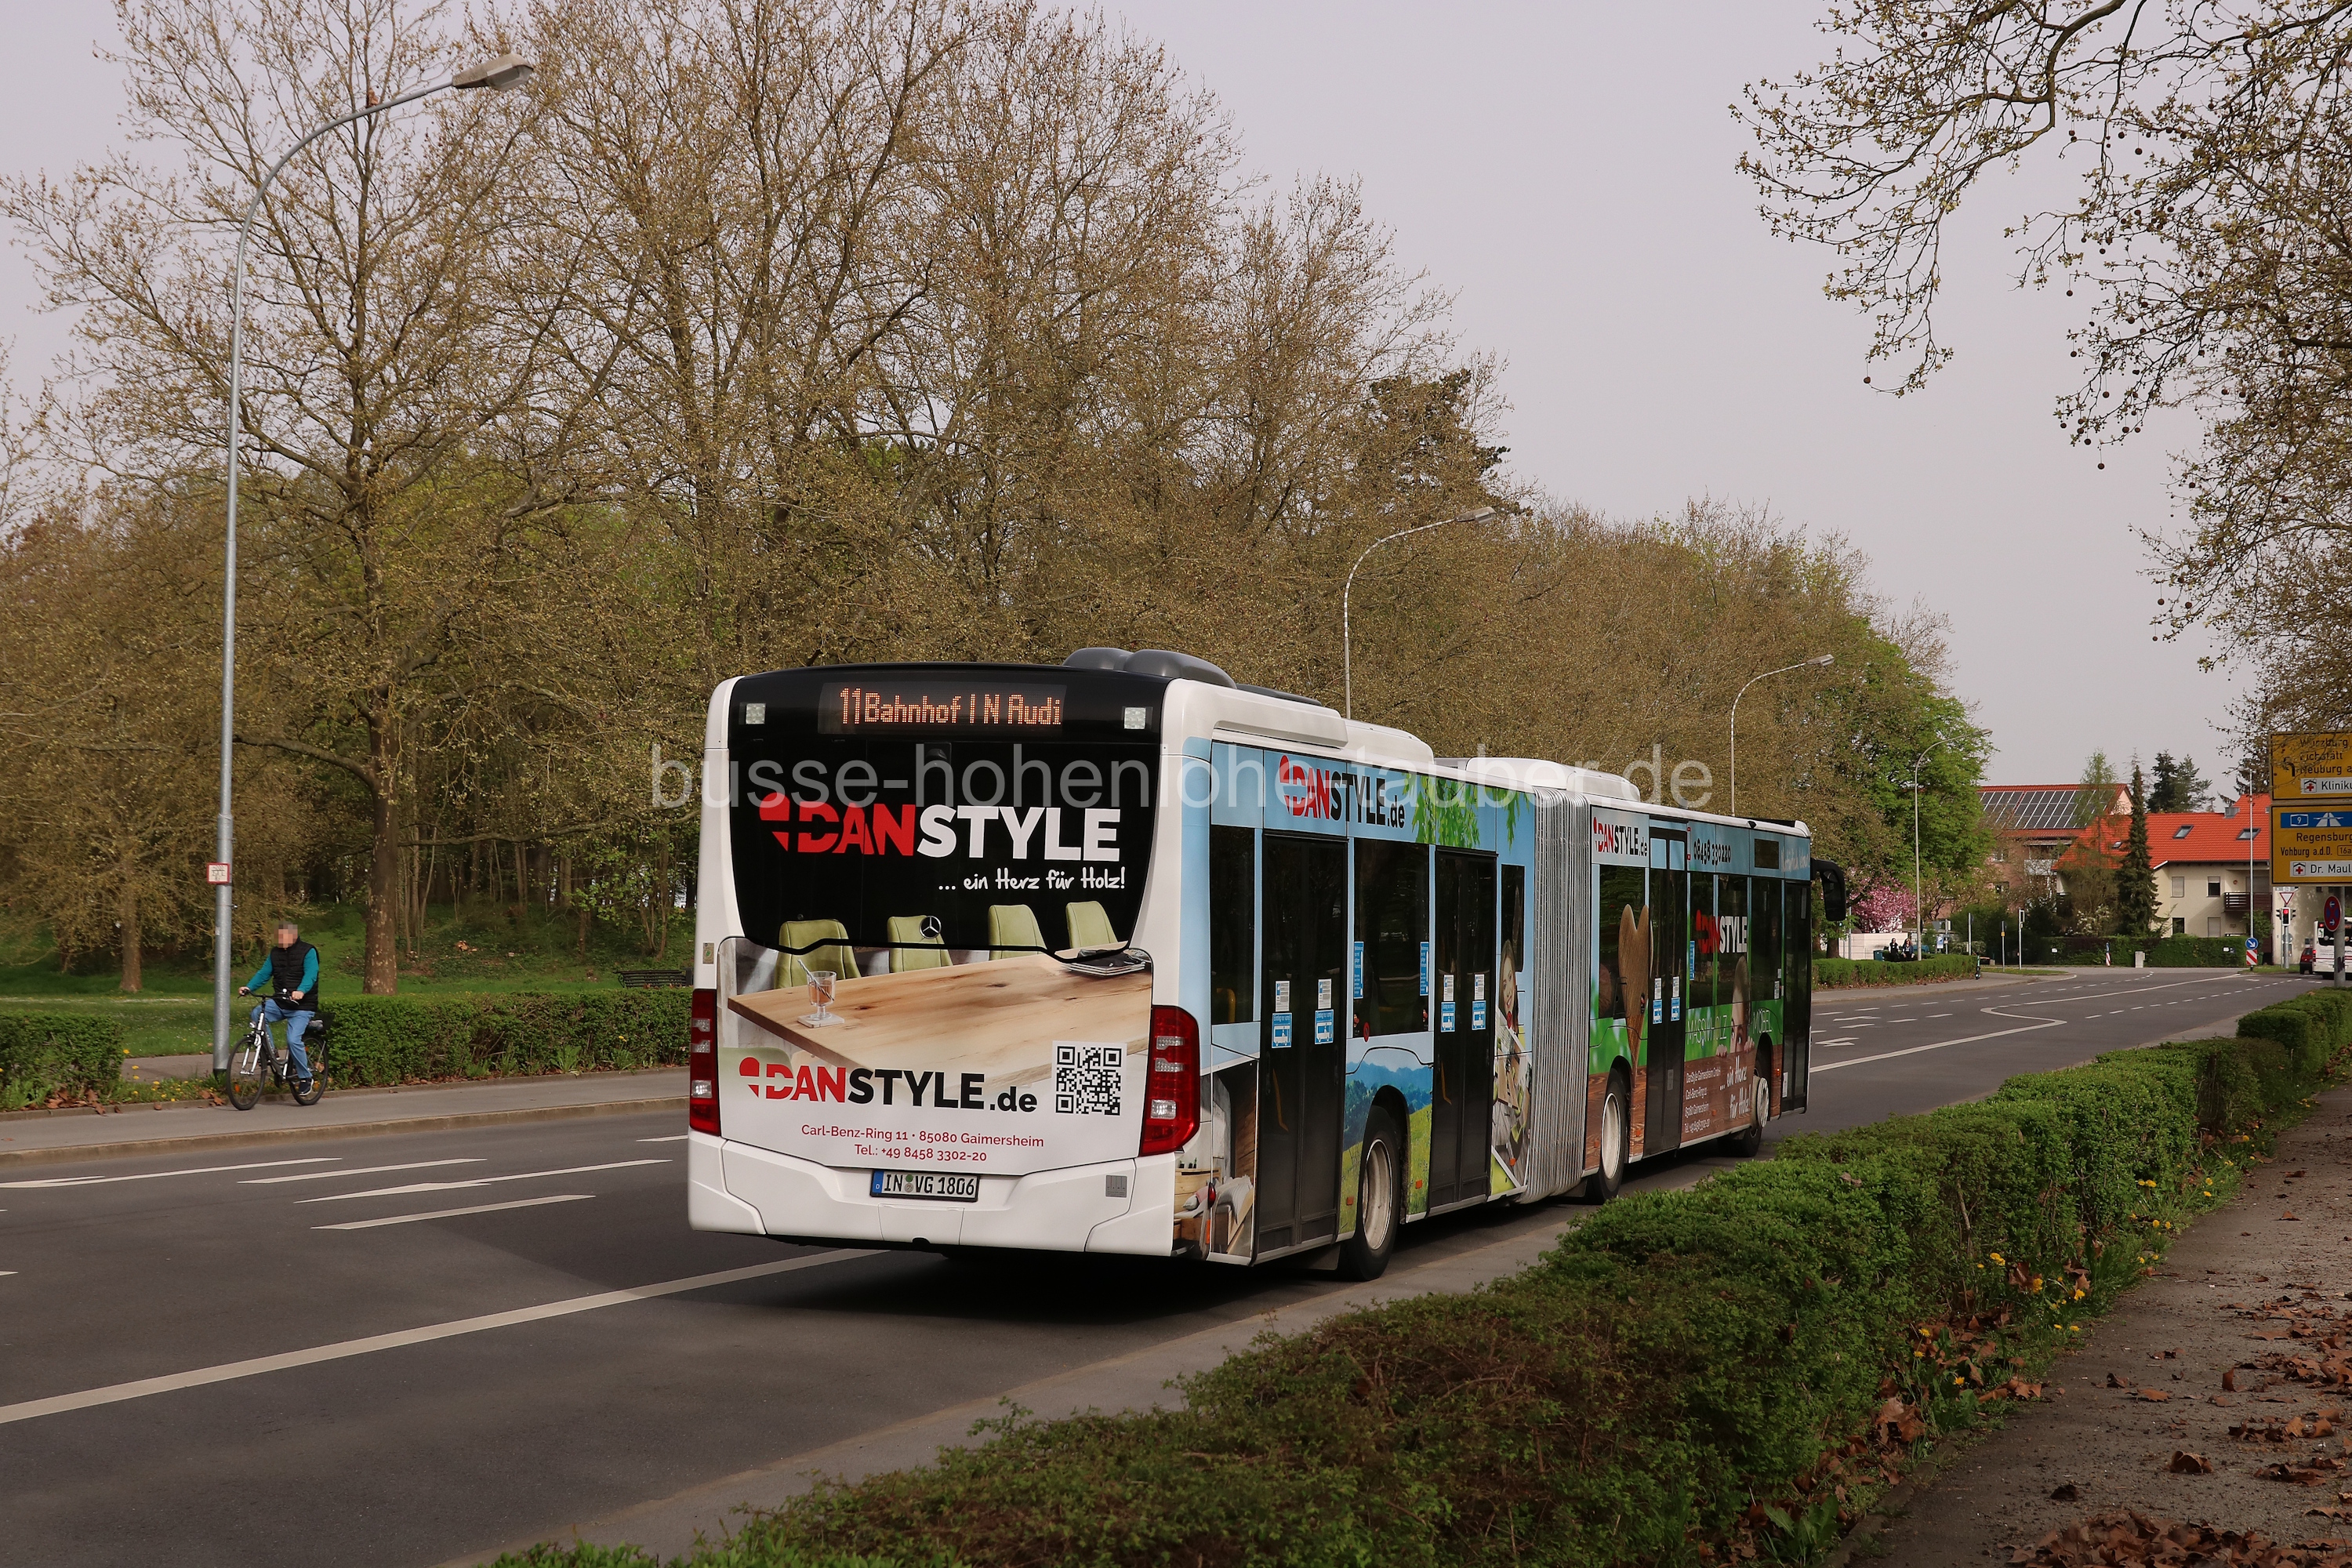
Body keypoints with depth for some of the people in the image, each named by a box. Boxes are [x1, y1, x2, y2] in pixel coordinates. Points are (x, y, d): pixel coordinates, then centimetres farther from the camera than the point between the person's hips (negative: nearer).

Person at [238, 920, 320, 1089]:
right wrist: (248, 987, -9)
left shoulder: (308, 952, -6)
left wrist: (301, 991, -39)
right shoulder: (275, 953, 12)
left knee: (293, 1040, -20)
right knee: (257, 1014, -23)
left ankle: (305, 1077, -1)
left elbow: (310, 975, -20)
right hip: (279, 1003, 6)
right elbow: (263, 973, 8)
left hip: (301, 1007, -6)